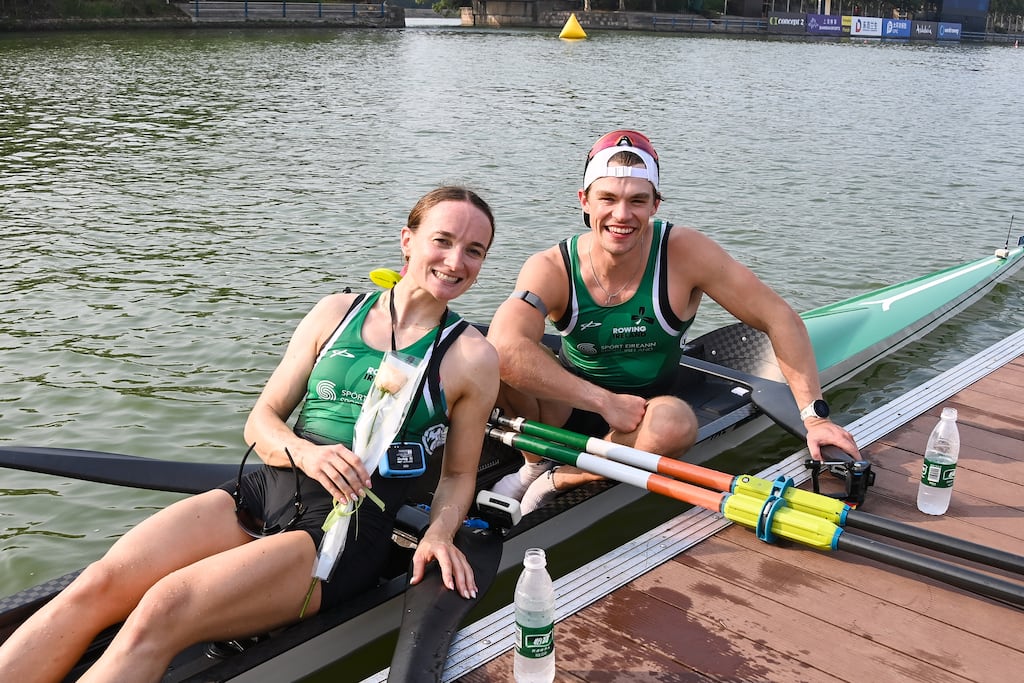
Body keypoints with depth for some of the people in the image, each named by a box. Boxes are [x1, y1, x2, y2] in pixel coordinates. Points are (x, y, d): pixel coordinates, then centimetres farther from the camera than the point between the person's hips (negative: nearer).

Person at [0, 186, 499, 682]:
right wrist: (304, 452, -12)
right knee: (97, 587, -20)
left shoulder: (473, 357, 4)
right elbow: (261, 420, 10)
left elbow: (458, 475, 13)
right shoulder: (336, 313, 11)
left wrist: (439, 534, -7)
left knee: (161, 613, -27)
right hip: (263, 491, 4)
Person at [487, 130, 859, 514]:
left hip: (643, 421, 0)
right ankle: (535, 464, -1)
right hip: (569, 408, 0)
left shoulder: (684, 254, -18)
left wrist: (815, 415, -16)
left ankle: (557, 481, -12)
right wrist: (605, 401, -35)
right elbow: (503, 349, -37)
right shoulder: (552, 268, -19)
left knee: (676, 421, -36)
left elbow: (780, 320, -12)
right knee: (496, 364, -27)